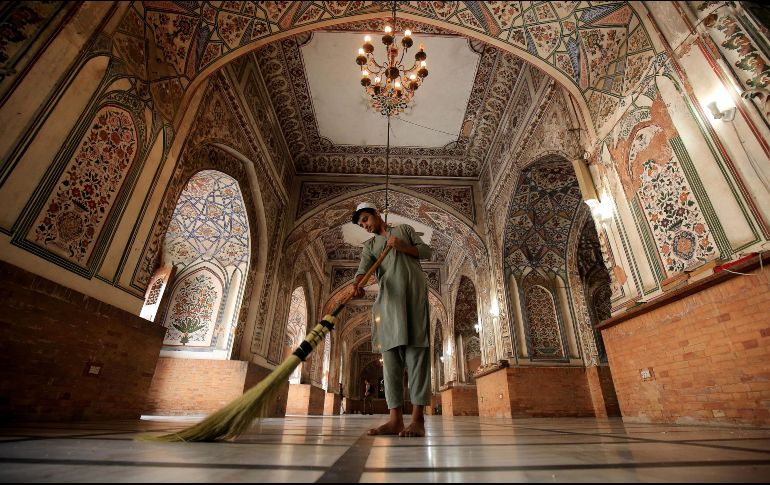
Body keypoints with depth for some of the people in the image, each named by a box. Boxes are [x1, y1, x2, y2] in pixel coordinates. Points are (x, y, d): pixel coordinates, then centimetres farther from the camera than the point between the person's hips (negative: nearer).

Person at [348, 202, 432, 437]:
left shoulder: (404, 229, 21)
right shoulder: (369, 246, 20)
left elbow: (426, 251, 14)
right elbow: (364, 268, -2)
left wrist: (403, 247, -3)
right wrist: (357, 284, -25)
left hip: (415, 293, -2)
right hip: (388, 298, 2)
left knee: (416, 352, -9)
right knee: (390, 355, -5)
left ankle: (418, 419, -11)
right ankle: (395, 419, -3)